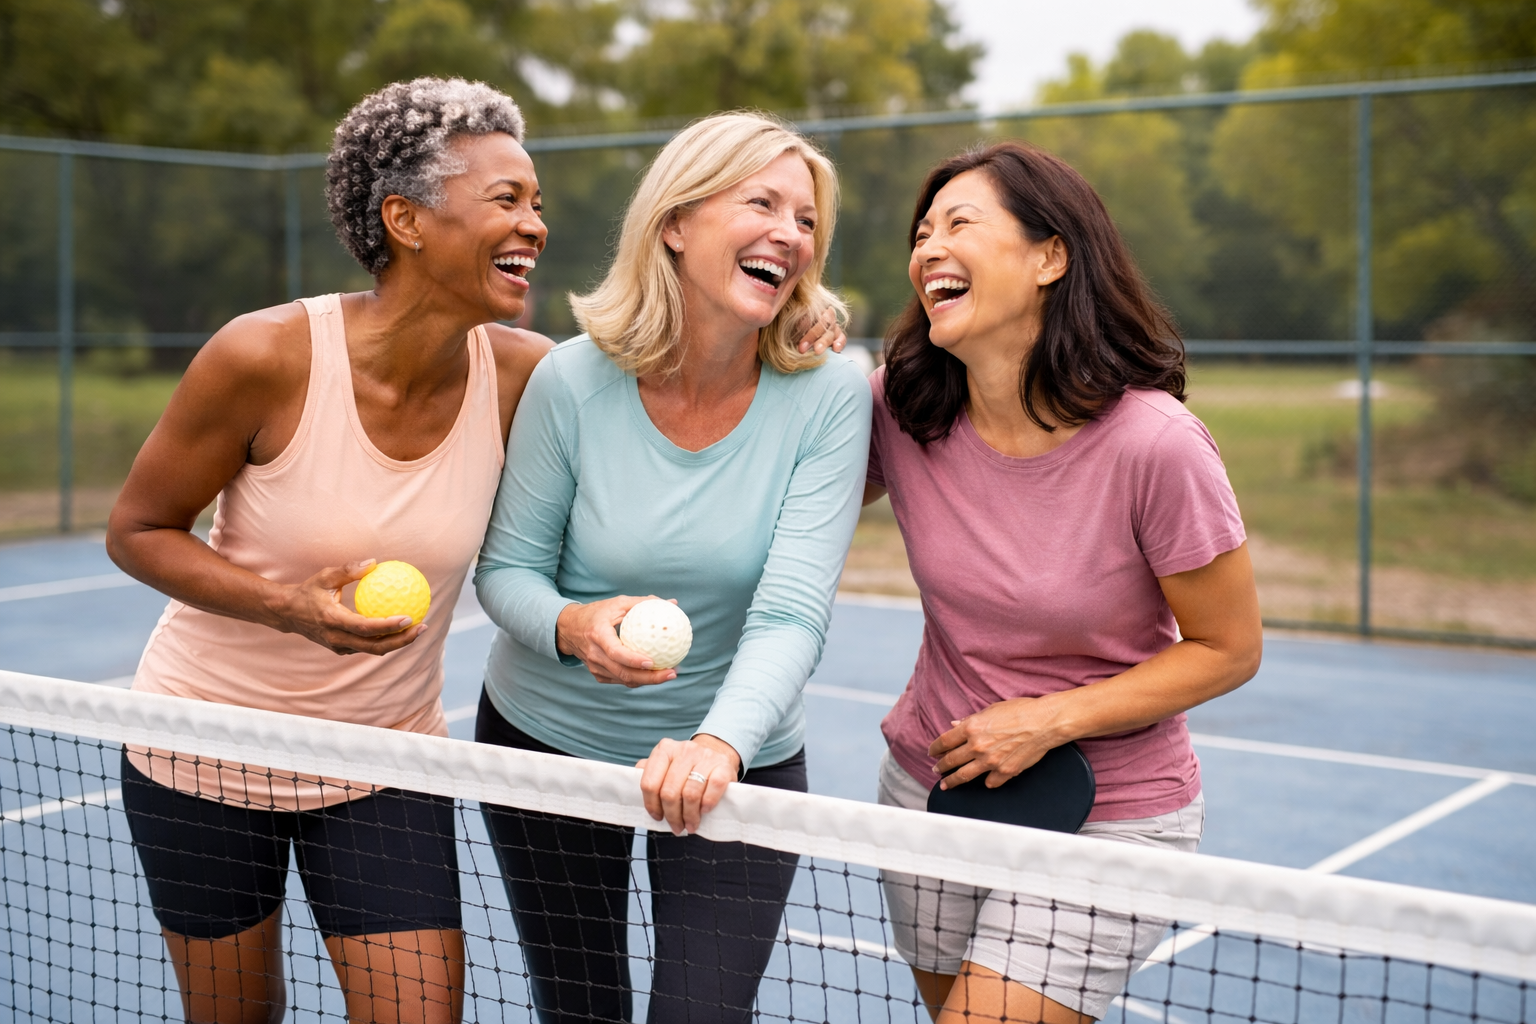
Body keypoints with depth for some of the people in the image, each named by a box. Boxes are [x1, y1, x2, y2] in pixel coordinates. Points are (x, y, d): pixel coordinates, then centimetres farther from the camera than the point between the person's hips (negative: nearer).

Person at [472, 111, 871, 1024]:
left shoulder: (829, 394, -17)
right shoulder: (574, 380, -16)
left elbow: (791, 616, -24)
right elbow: (507, 568, -6)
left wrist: (720, 742, -42)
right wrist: (572, 627, -28)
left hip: (740, 762, -1)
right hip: (547, 742, 1)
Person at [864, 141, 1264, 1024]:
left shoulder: (1153, 444, -23)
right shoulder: (898, 407, -11)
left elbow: (1228, 648, -12)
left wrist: (1051, 720, -19)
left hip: (1105, 816, -4)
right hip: (929, 785, 5)